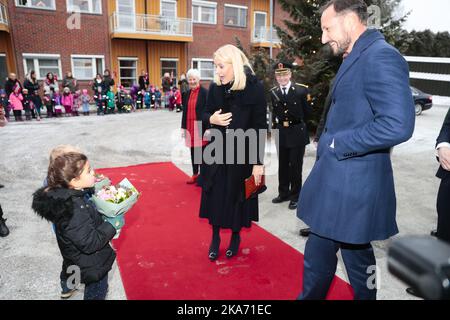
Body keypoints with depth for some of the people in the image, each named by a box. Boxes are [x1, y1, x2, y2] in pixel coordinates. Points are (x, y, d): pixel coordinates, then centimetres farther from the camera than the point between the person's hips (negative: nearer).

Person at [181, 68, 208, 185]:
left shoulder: (204, 92, -7)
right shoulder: (187, 93, 12)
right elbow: (184, 111, 14)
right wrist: (183, 127, 11)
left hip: (200, 127, -6)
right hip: (190, 127, 6)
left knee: (201, 152, 1)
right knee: (193, 151, 13)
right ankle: (195, 174, 25)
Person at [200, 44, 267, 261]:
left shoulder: (254, 88, -11)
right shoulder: (215, 87, 1)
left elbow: (260, 127, -11)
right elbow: (205, 114, 11)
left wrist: (258, 162, -14)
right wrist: (211, 119, -14)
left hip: (242, 154, -3)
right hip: (216, 152, 3)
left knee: (237, 196, 10)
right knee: (216, 196, 7)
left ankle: (235, 236, 32)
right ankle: (215, 237, 26)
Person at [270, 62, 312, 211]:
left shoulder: (301, 90, -9)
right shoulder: (273, 92, 3)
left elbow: (307, 112, -3)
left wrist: (297, 121, -2)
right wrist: (276, 125, 8)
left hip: (297, 133, -4)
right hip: (281, 134, 4)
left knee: (295, 167, 5)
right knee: (282, 166, 14)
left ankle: (295, 196, 20)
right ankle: (283, 193, 31)